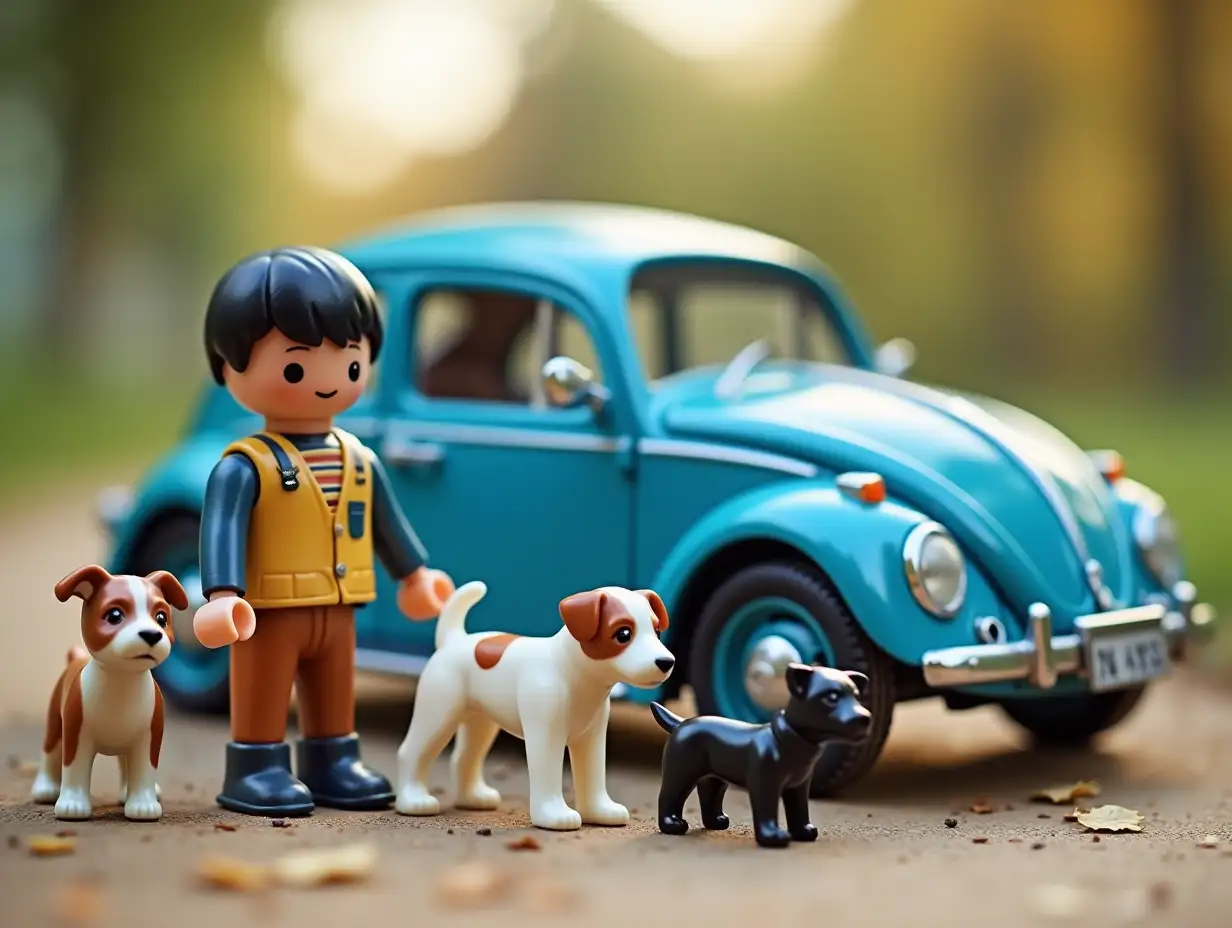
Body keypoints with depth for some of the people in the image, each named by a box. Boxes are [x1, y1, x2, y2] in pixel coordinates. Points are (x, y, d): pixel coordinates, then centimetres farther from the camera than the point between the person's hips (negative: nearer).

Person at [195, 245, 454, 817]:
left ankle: (332, 765, 28)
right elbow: (222, 530, -21)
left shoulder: (359, 461, 8)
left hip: (336, 611, 7)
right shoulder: (246, 466, -14)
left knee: (334, 703, 16)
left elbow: (386, 521, 20)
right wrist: (222, 596, -32)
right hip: (271, 613, -7)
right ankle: (255, 769, 7)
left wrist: (413, 573, 29)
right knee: (263, 704, 0)